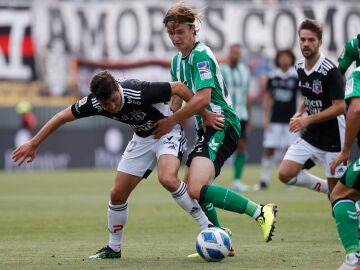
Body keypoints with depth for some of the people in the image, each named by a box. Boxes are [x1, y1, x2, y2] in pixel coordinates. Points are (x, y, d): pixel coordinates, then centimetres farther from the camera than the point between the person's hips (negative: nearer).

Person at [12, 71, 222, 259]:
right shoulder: (94, 104, -19)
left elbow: (179, 87, -24)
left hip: (168, 132, -6)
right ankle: (114, 248, 23)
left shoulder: (138, 93, -35)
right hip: (142, 138, 6)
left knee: (167, 179, -32)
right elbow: (62, 117, -4)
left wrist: (205, 115, -16)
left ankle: (208, 228, -20)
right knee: (118, 194, 3)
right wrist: (33, 144, 1)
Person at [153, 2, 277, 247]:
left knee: (197, 189, -25)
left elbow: (202, 99, -22)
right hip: (207, 128, 10)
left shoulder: (201, 55, -13)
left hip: (221, 126, -10)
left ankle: (260, 212, -22)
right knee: (189, 188, 15)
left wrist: (171, 121, -14)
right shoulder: (178, 60, 17)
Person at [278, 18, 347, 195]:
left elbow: (340, 107, -22)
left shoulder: (330, 71, -19)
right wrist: (299, 113, 2)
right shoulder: (300, 67, 5)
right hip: (309, 135, 7)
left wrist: (308, 120, -24)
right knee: (285, 174, -5)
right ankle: (325, 187, 13)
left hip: (332, 138, -7)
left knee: (336, 189, -4)